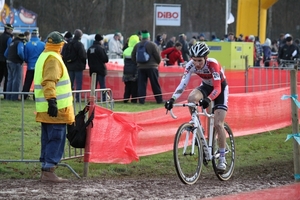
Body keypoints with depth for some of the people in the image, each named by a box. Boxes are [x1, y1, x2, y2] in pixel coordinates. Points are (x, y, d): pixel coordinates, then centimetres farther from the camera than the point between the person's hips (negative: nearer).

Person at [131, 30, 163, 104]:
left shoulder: (137, 45, 5)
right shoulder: (152, 45, -8)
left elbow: (133, 57, 10)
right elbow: (158, 56, -7)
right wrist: (157, 63, 13)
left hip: (141, 67, 3)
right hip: (152, 67, -3)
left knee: (141, 84, 4)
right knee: (155, 85, 3)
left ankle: (141, 100, -2)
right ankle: (159, 100, 5)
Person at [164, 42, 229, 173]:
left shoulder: (213, 64, -35)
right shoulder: (191, 65, -23)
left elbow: (217, 88, -40)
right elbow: (183, 84, -29)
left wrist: (208, 99, -59)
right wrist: (172, 99, -44)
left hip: (220, 88, -4)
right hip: (206, 86, 4)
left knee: (218, 125, -13)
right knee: (191, 98, -31)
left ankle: (222, 158, -2)